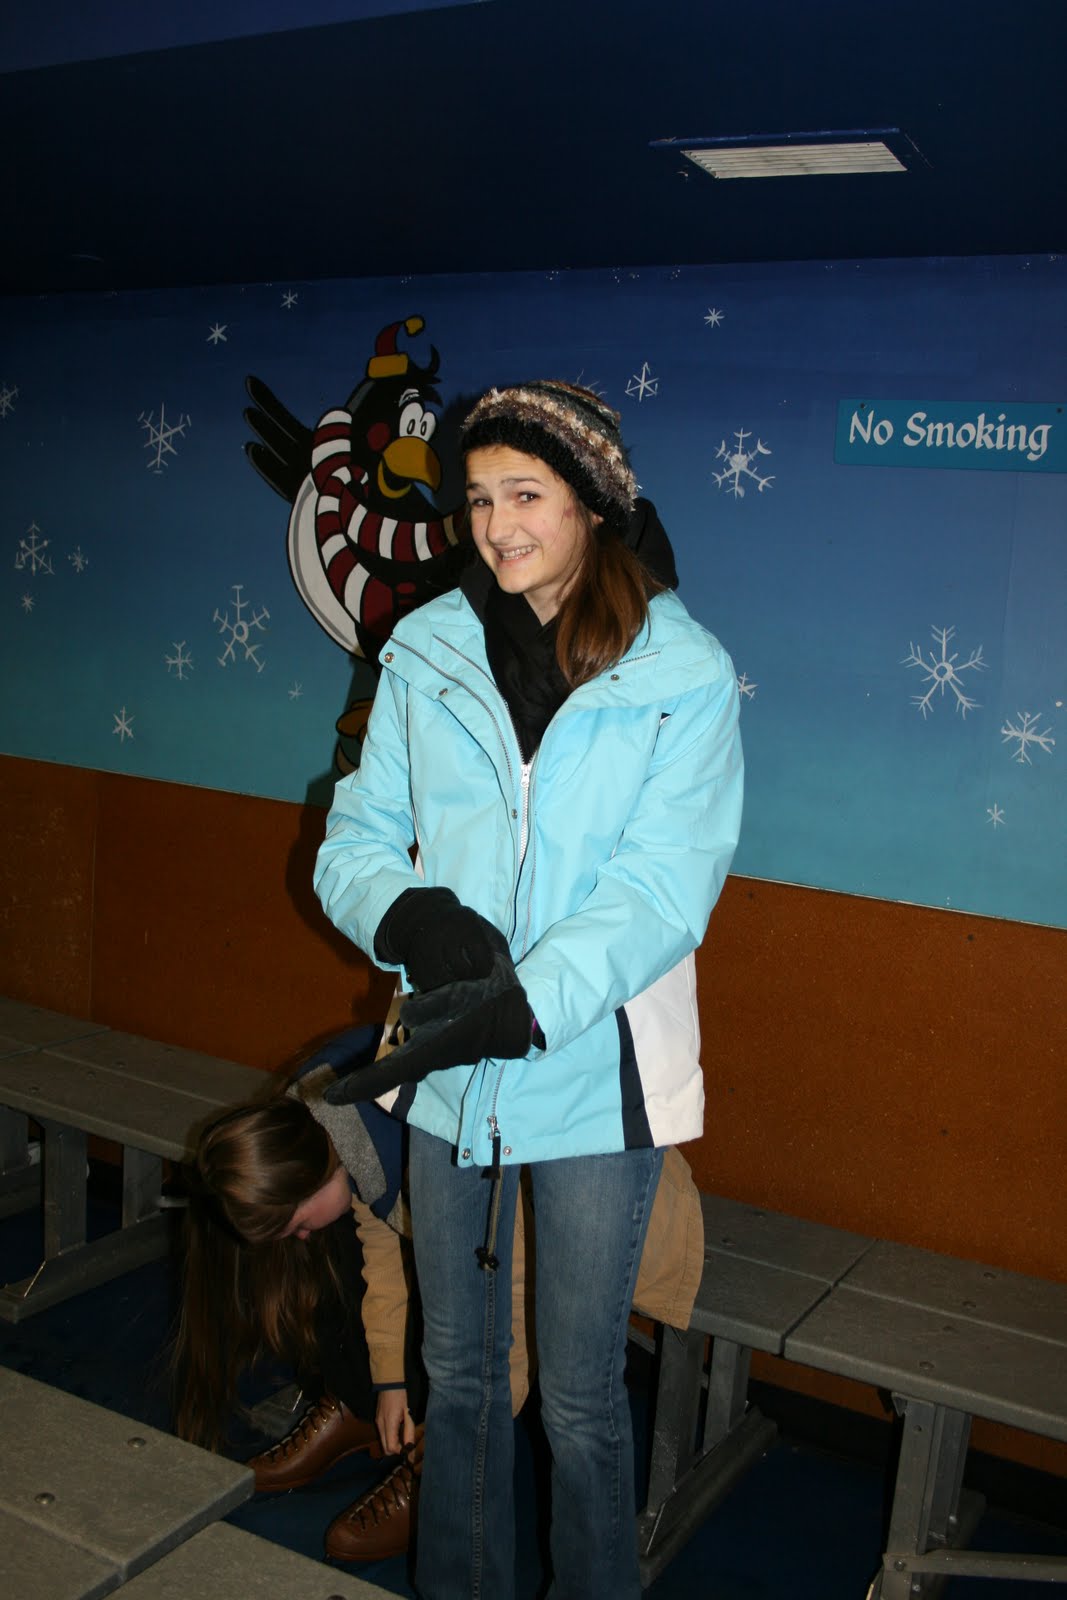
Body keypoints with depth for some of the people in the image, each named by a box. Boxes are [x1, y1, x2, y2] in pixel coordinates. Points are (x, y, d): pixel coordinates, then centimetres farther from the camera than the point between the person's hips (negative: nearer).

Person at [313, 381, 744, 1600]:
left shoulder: (682, 674, -9)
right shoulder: (426, 652, 0)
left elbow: (661, 890, -16)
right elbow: (353, 840, 3)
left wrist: (522, 1006, -28)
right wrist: (408, 914, -19)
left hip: (592, 1076, -3)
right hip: (448, 1069, 3)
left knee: (580, 1400, 12)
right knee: (458, 1371, 21)